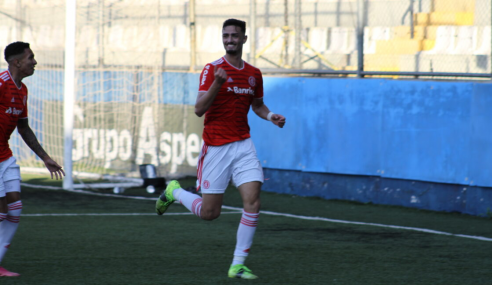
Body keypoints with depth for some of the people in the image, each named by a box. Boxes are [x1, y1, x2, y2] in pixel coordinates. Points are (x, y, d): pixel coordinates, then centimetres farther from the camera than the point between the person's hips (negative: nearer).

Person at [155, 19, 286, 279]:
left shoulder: (253, 74, 8)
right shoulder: (212, 69, -8)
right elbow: (199, 109, -17)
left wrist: (270, 116, 3)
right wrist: (217, 84, -32)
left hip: (243, 145, 4)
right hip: (216, 147, -4)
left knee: (253, 202, -13)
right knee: (209, 212, 1)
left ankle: (238, 265, -4)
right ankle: (174, 192, 32)